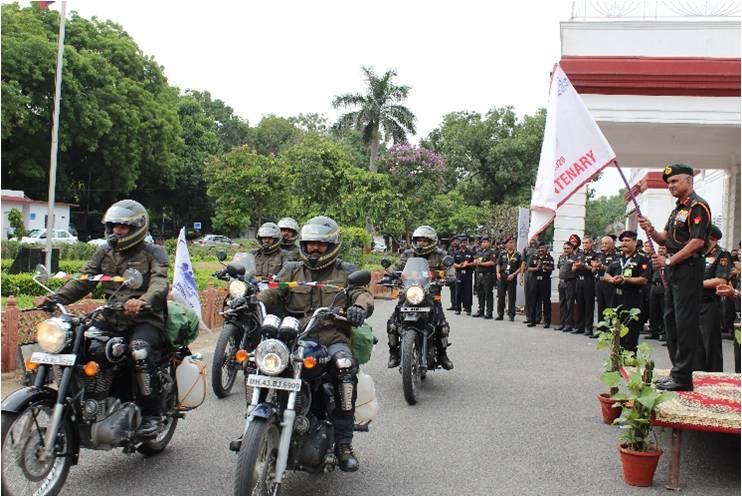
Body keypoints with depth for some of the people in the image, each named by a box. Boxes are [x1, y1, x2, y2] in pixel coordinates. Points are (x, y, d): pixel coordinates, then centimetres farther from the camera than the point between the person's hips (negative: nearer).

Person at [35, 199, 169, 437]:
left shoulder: (152, 253, -1)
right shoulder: (104, 253, 16)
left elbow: (159, 284, -18)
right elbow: (84, 280, 7)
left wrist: (142, 302, -40)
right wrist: (55, 298, -10)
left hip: (146, 320, -6)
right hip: (112, 319, 6)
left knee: (140, 351, -34)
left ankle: (151, 414, -18)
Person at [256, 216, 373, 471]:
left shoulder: (346, 272, 14)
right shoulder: (292, 270, 19)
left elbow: (362, 293, -3)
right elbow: (271, 293, 6)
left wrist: (359, 307, -28)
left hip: (333, 338, -2)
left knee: (345, 368, -36)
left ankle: (343, 443, -26)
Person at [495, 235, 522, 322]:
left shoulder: (518, 254, 1)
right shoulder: (502, 253, 9)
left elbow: (520, 267, -1)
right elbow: (498, 264, 12)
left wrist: (514, 274, -12)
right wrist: (498, 273, -2)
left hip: (511, 277, -2)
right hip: (502, 276, 2)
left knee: (511, 297, 1)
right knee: (501, 296, 5)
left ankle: (511, 315, 8)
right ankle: (500, 314, 13)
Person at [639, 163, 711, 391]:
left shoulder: (697, 206, -11)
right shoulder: (678, 209, 20)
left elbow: (697, 242, -20)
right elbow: (666, 239, 20)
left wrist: (668, 261, -17)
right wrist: (650, 230, 0)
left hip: (689, 268, -10)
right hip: (674, 270, 10)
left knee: (685, 323, -8)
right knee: (671, 320, 12)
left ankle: (683, 377, -4)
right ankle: (678, 371, 20)